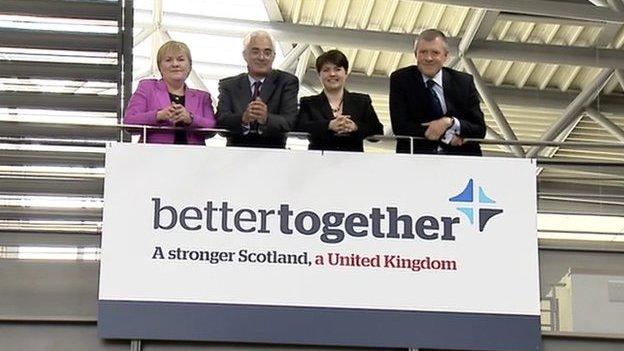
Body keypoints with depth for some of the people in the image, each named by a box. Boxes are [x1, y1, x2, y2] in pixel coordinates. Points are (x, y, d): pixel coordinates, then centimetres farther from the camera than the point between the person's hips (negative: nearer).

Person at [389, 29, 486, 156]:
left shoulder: (464, 82, 10)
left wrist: (449, 122, -13)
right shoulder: (400, 79, 7)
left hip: (460, 156, 2)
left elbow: (480, 129, 6)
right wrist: (446, 136, -9)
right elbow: (399, 126, -4)